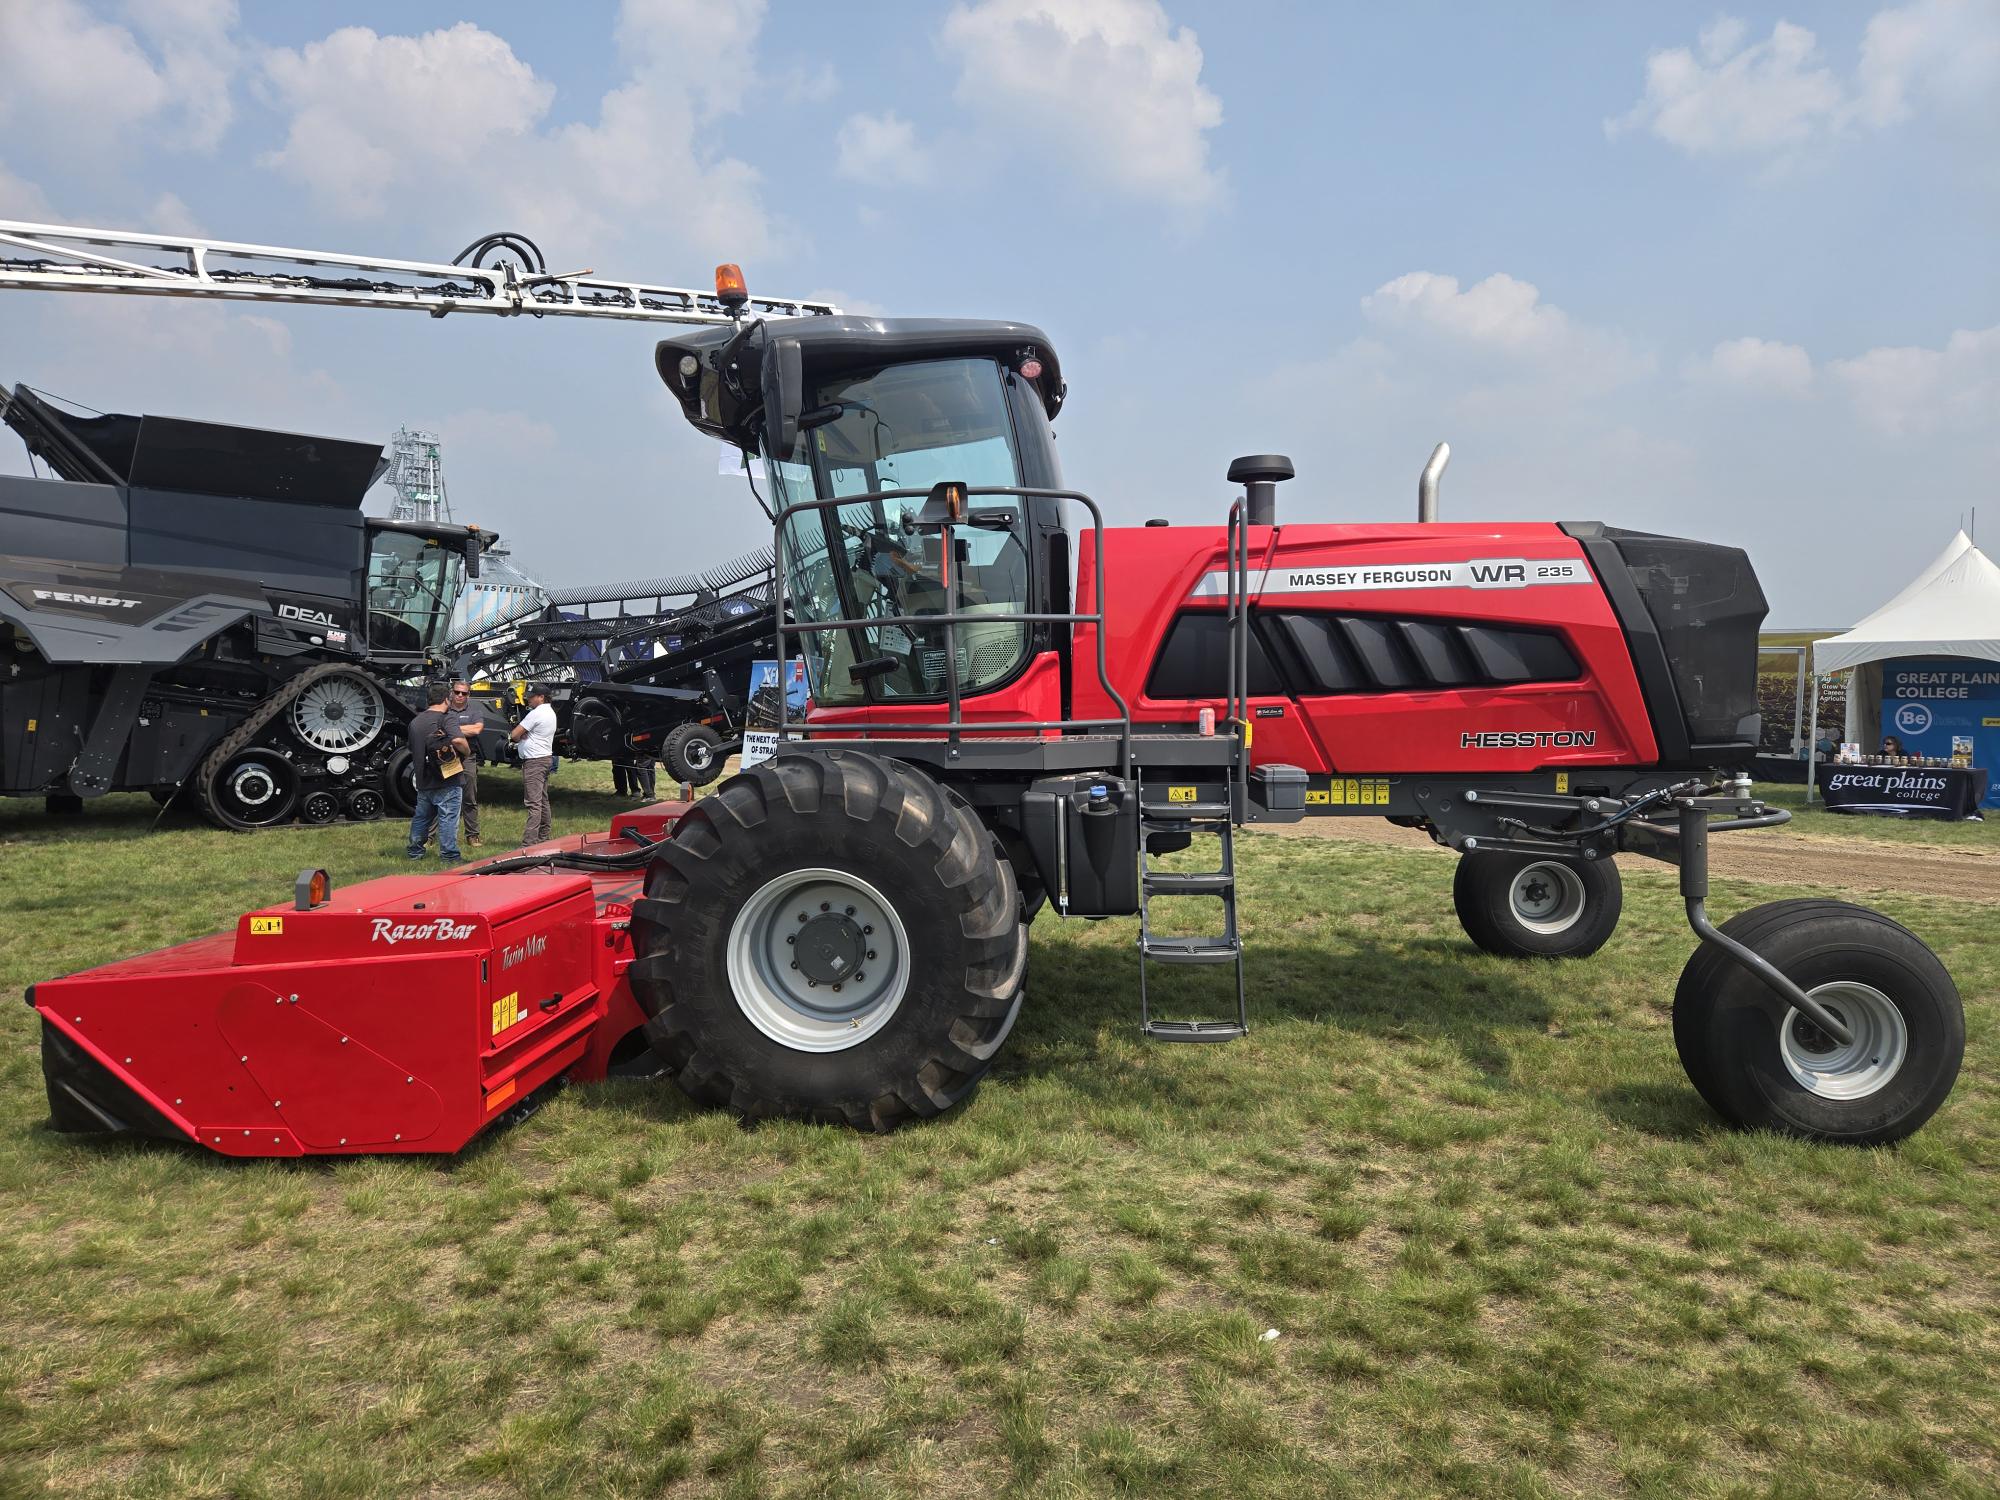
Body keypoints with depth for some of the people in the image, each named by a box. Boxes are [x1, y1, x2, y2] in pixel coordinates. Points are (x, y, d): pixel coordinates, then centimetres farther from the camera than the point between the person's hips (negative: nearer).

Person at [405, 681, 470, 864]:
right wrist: (467, 753, -10)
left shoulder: (415, 721, 12)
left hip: (423, 780, 7)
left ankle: (415, 852, 29)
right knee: (447, 819, -4)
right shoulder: (445, 719, -12)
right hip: (444, 781, -7)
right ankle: (450, 857, -3)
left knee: (421, 817, 19)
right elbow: (458, 740, -28)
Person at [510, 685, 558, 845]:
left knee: (534, 803, -13)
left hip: (534, 761, -10)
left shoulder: (536, 713, -16)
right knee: (543, 800, 17)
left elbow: (514, 734, -16)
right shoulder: (550, 712, 15)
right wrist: (523, 735, -5)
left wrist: (519, 736, 6)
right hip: (546, 757, 10)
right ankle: (544, 836, 26)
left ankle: (529, 843, -17)